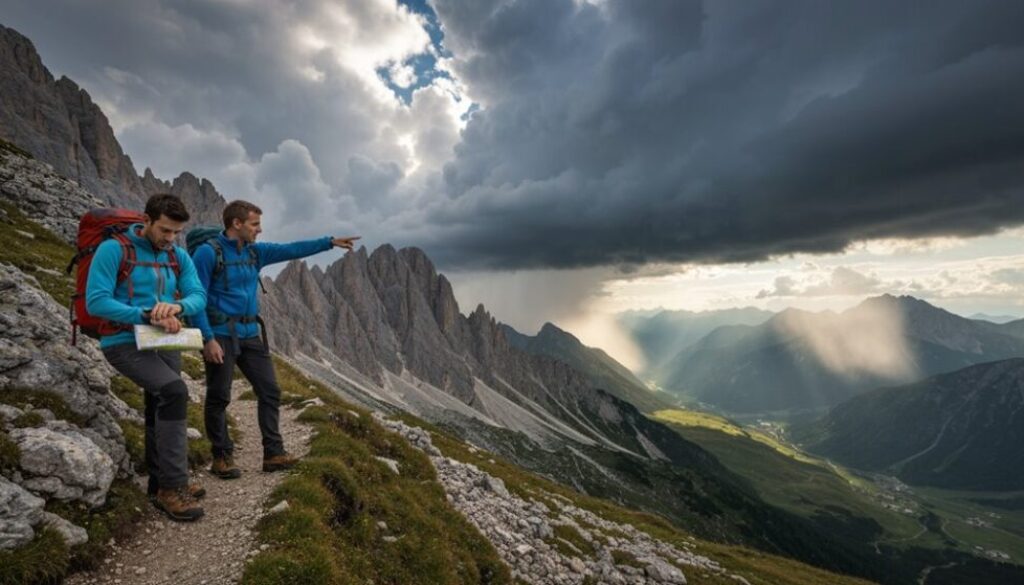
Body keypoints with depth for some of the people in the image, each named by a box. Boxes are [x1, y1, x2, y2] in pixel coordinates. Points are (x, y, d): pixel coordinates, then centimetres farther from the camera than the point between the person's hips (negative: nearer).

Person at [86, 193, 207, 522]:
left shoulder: (179, 257, 5)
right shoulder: (113, 250, -11)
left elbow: (199, 297, -4)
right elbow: (96, 301, -18)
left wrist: (177, 306, -26)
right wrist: (147, 315, -29)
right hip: (126, 344, -7)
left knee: (160, 412, 16)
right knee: (174, 391, -28)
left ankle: (162, 484, 34)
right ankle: (173, 486, -19)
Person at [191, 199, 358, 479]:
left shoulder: (255, 252, 9)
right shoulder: (208, 252, -11)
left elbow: (291, 250, 8)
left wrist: (330, 241, 2)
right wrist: (208, 339, -19)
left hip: (250, 333, 7)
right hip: (220, 335, -7)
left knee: (270, 391, 5)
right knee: (218, 398, 4)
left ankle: (274, 454, 12)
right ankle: (222, 457, 19)